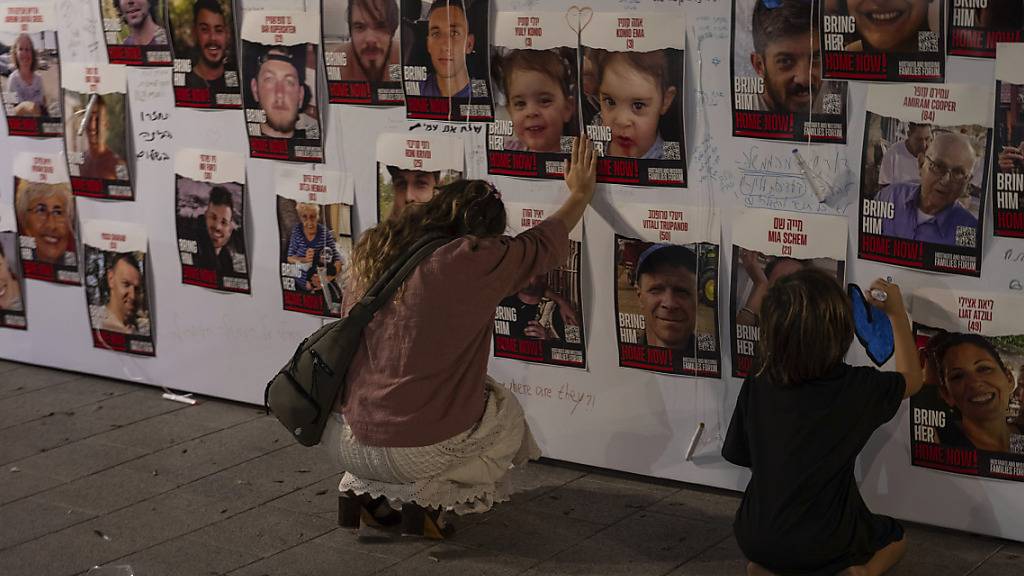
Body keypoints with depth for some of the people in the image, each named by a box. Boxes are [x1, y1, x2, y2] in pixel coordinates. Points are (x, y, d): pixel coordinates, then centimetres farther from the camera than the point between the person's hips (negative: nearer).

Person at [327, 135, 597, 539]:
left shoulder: (374, 250, 2)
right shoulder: (473, 261, -13)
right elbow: (546, 244, 4)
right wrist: (580, 193, 21)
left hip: (346, 441, 5)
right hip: (417, 452, -5)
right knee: (507, 415, 23)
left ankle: (360, 488, 18)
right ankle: (430, 496, 4)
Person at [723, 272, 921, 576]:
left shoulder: (756, 384, -10)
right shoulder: (856, 387, -16)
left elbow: (739, 454, 2)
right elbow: (911, 380, 5)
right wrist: (897, 313, 16)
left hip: (756, 541, 3)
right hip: (822, 547, -3)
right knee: (895, 538, 27)